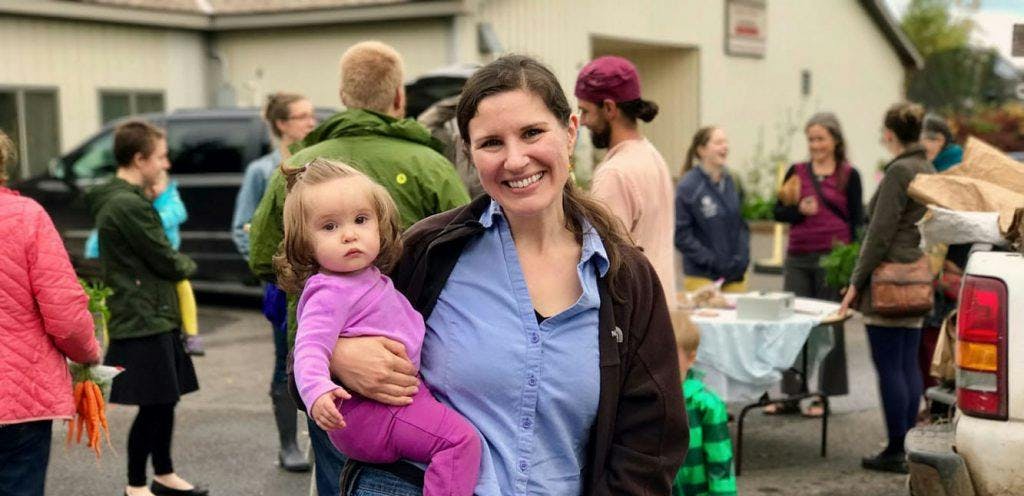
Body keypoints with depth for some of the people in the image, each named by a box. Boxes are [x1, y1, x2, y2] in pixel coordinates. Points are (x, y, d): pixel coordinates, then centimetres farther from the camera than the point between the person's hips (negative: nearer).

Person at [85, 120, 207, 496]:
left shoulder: (120, 200, 14)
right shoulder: (129, 204, -19)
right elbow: (164, 259, -16)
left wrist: (177, 265, 1)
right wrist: (188, 265, 4)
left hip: (154, 317, 10)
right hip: (143, 321, -10)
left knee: (165, 401, 17)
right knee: (153, 406, -2)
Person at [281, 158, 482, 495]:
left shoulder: (369, 277, 10)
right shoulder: (330, 293, -20)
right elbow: (310, 347, -33)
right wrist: (317, 391, -49)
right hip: (368, 411, -11)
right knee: (461, 439, -21)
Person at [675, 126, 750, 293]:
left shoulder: (732, 182, 7)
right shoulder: (688, 186, -11)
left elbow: (742, 223, 14)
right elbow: (680, 233, -12)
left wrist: (742, 257, 1)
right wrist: (710, 260, -14)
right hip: (703, 276, -5)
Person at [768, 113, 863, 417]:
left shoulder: (849, 175, 3)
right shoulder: (796, 172, 10)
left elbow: (856, 220, 2)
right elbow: (778, 212, 8)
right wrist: (799, 210, -12)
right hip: (798, 257, 3)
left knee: (828, 325, 4)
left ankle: (823, 396, 13)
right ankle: (792, 395, 13)